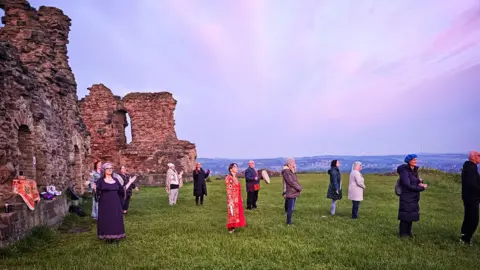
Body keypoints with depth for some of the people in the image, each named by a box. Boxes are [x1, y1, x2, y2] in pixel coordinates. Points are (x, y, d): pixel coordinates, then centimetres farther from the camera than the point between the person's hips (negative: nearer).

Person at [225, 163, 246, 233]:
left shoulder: (235, 178, 13)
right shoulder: (228, 178, -14)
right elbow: (229, 190, -17)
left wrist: (240, 199, 18)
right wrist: (230, 201, -21)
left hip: (237, 199, 9)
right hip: (233, 199, -9)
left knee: (237, 212, 13)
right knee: (233, 213, -4)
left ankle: (234, 226, 22)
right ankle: (231, 228, 4)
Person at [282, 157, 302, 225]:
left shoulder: (293, 171, 15)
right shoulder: (286, 171, -14)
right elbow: (291, 182, -19)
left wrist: (299, 187, 0)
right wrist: (299, 188, -10)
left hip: (294, 193, 9)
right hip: (290, 193, -9)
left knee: (291, 208, 13)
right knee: (290, 209, -6)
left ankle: (289, 221, 20)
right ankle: (288, 223, 0)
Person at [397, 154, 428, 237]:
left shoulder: (414, 170, 9)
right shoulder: (404, 171, -17)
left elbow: (416, 181, 12)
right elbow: (408, 186, -21)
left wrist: (420, 182, -11)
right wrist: (422, 188, -19)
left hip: (413, 198, 8)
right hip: (406, 198, -8)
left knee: (410, 215, 16)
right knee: (405, 216, 1)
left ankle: (408, 232, 29)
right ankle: (403, 234, 14)